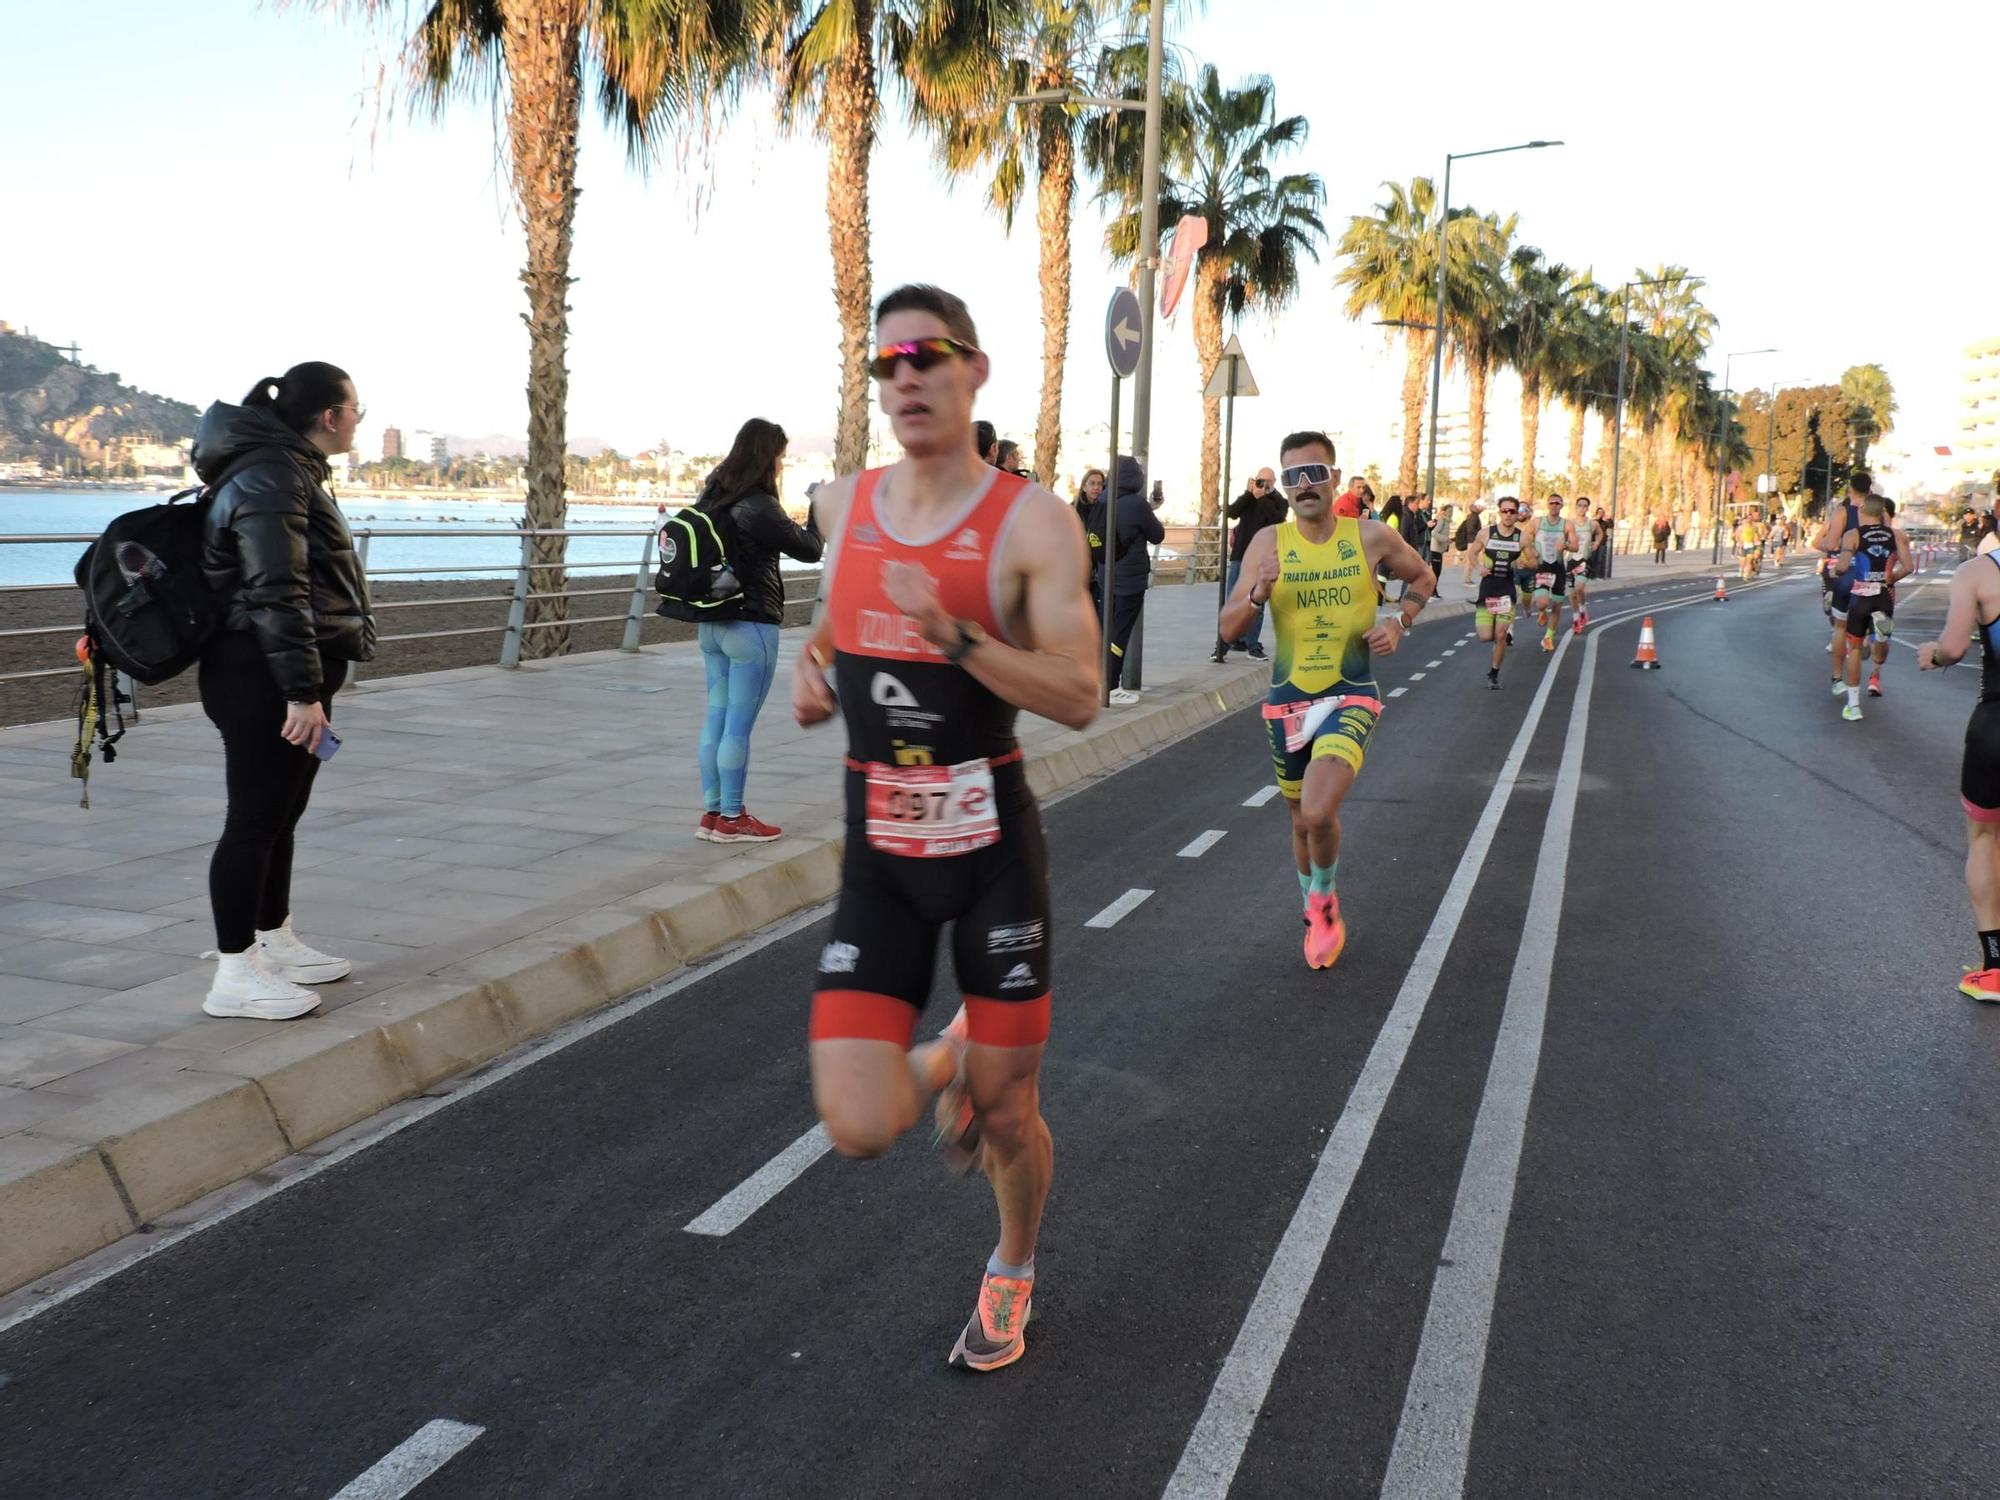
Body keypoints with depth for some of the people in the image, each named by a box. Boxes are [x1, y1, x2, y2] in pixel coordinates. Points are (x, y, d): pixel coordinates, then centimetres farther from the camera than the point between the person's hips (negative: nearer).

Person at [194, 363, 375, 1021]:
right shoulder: (272, 476, -17)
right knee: (255, 819, -5)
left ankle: (275, 944, 30)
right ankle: (235, 975, 1)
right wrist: (302, 691, -26)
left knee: (279, 815, 18)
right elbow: (277, 594, -24)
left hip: (278, 677, 11)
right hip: (263, 678, -11)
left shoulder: (287, 468, 17)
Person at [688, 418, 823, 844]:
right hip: (751, 626, -8)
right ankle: (731, 819, 5)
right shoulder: (760, 508, -17)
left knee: (716, 717, 12)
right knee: (739, 724, -1)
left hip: (712, 623, 8)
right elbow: (810, 550, -8)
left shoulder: (710, 496, 7)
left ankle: (712, 812, 17)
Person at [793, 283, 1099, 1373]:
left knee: (1005, 1114, 9)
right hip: (878, 860, 3)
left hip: (993, 851, -3)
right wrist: (814, 663, 3)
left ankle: (1012, 1273, 42)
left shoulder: (1032, 523, -11)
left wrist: (954, 634, -29)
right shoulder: (842, 505, 4)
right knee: (859, 1129, -9)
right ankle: (949, 1058, 27)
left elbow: (1079, 698, -17)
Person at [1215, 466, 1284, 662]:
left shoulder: (1279, 502, 5)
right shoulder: (1247, 498, 11)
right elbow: (1232, 513, -8)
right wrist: (1249, 493, -12)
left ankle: (1253, 645, 10)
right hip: (1240, 556, 1)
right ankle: (1223, 643, 0)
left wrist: (1261, 498, -14)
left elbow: (1277, 519, -16)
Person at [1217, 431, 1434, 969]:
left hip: (1351, 699, -3)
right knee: (1301, 821, 16)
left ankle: (1322, 902, 7)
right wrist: (1258, 592, -23)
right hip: (1286, 701, 3)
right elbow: (1228, 626, -4)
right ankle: (1319, 919, 41)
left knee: (1318, 813, -23)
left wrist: (1400, 623, -4)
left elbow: (1422, 578, 14)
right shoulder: (1269, 542, -3)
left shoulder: (1372, 537, -5)